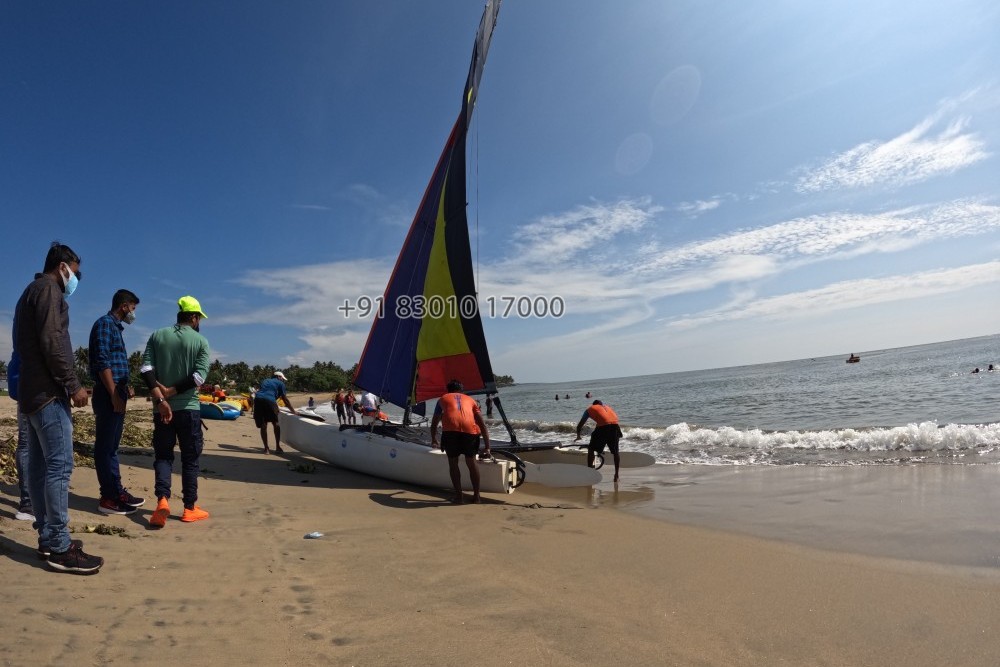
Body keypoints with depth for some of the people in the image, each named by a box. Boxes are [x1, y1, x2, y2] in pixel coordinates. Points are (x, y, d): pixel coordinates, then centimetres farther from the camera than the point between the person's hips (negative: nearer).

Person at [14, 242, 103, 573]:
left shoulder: (29, 291, 22)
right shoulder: (48, 289, -8)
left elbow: (25, 344, 23)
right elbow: (52, 341, -19)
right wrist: (73, 384, -17)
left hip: (31, 390, 11)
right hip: (48, 391, -10)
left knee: (40, 466, 10)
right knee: (59, 466, -11)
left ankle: (47, 538, 15)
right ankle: (59, 548, -10)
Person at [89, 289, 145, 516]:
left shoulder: (115, 326, 20)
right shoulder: (104, 323, -10)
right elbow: (102, 362, -19)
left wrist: (125, 387, 23)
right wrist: (114, 394, -21)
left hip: (116, 393, 10)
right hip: (108, 395, -10)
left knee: (112, 446, 14)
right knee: (105, 446, -4)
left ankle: (117, 492, 22)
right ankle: (108, 498, 1)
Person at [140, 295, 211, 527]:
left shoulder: (157, 336, 6)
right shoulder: (201, 341, -3)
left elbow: (146, 369, -6)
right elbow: (199, 376, -15)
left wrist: (160, 399, -11)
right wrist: (170, 392, -10)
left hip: (162, 408, 3)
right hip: (188, 408, -2)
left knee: (163, 455, 12)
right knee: (190, 458, 7)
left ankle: (162, 500, -7)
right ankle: (190, 508, 13)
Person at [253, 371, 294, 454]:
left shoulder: (265, 381, 34)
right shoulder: (280, 383, 17)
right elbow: (285, 399, 13)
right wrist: (293, 411, 20)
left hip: (257, 399, 5)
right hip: (269, 400, -5)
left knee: (263, 425, 10)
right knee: (276, 423, 9)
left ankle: (266, 448, 10)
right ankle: (278, 447, 9)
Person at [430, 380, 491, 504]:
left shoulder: (443, 399, 31)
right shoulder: (470, 400, 31)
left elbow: (434, 423, 39)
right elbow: (482, 424, 22)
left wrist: (433, 439, 57)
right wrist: (487, 448, 23)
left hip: (450, 429, -1)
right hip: (470, 429, 1)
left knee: (453, 463, 17)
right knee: (471, 461, 19)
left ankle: (459, 496, 16)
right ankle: (476, 496, 22)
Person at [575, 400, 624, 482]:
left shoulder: (590, 409, 25)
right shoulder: (607, 407, 35)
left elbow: (580, 425, 29)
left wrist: (578, 436, 46)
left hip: (603, 426, -3)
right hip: (615, 425, 4)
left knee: (591, 450, 13)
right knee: (615, 452, 20)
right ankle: (616, 475, 21)